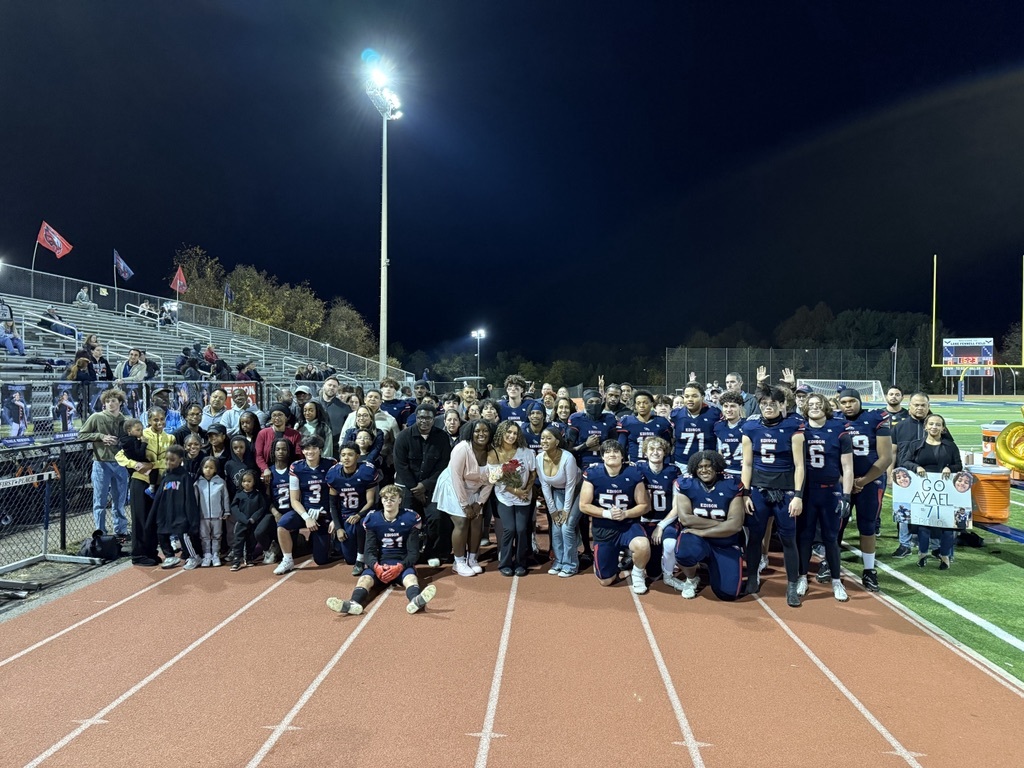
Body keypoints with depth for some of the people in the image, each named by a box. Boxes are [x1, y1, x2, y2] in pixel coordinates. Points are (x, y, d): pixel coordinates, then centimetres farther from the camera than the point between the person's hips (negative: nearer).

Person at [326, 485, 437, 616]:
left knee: (410, 577, -35)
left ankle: (416, 600, -68)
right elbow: (370, 551, -1)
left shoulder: (409, 519, -2)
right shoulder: (373, 520, 3)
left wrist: (400, 567, -23)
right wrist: (376, 567, -23)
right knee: (365, 578, -30)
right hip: (380, 564, 2)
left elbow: (413, 552, -3)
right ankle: (353, 603, -61)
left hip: (402, 564, -2)